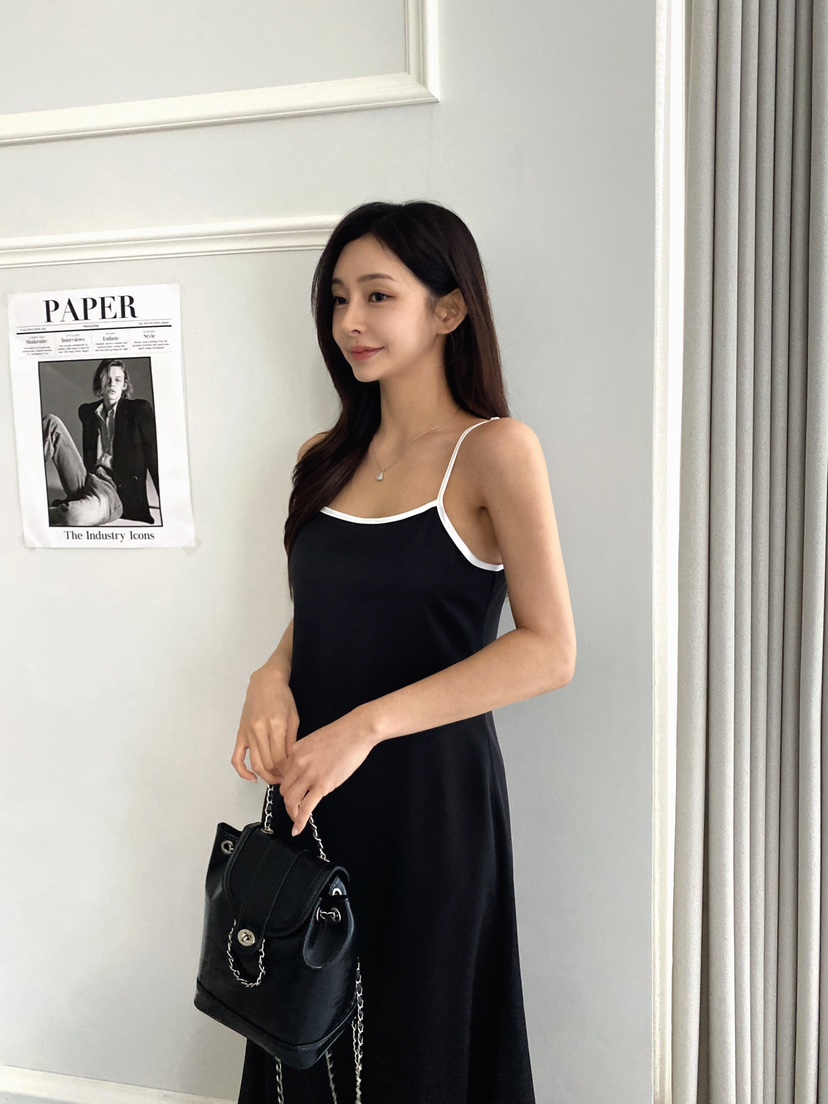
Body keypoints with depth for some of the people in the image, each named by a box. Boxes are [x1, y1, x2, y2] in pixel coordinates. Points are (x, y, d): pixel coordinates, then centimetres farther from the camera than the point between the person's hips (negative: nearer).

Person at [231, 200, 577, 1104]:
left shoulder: (494, 451, -10)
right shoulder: (327, 459, 9)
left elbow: (549, 652, -17)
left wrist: (366, 725, -23)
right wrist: (273, 676, -5)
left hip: (429, 798, -5)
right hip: (310, 796, 6)